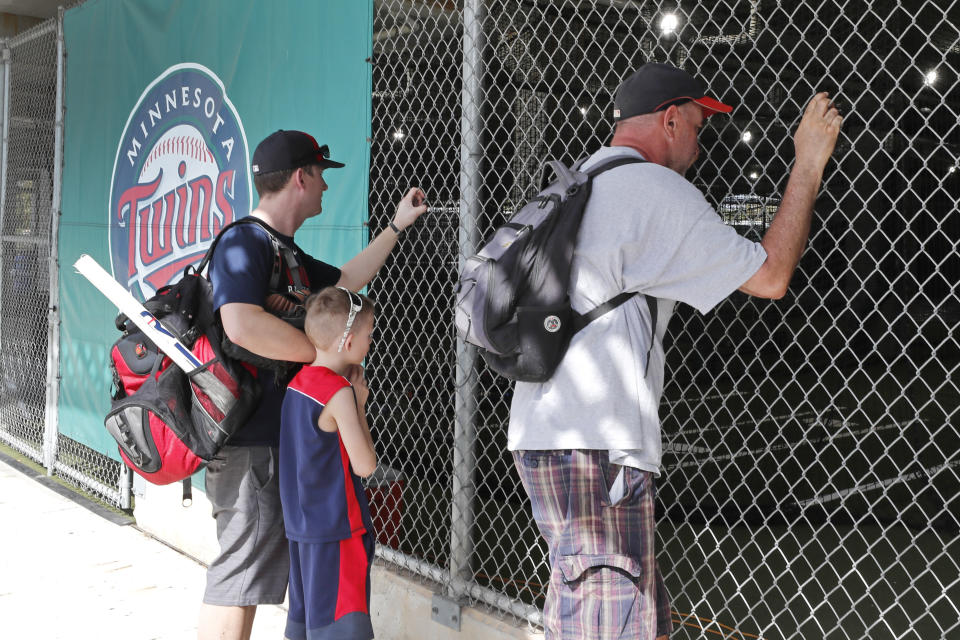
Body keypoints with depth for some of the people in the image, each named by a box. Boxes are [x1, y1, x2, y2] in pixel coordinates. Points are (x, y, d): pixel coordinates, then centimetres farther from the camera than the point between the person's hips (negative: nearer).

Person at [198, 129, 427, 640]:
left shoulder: (286, 251, 17)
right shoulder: (244, 241, -15)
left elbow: (344, 281, 32)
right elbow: (243, 326, -31)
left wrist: (397, 225, 33)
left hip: (281, 434, 10)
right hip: (250, 440, -10)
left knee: (259, 565, 19)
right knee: (242, 573, -5)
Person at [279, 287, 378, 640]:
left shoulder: (297, 382, 5)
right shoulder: (340, 393, -18)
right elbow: (364, 465, -15)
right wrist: (359, 405, -6)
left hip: (300, 525, 8)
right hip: (336, 529, -8)